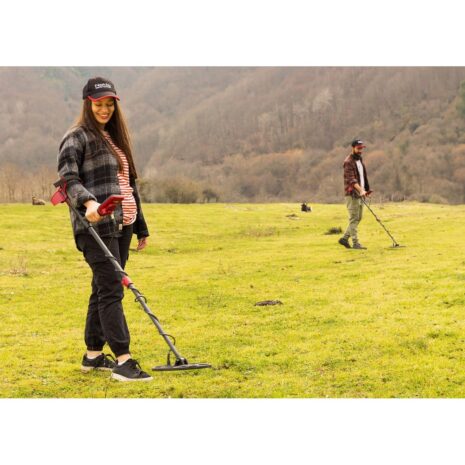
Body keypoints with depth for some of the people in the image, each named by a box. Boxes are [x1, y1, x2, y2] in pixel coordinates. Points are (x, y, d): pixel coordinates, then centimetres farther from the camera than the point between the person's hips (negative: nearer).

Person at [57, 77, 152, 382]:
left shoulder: (116, 138, 22)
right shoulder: (77, 137, -2)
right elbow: (67, 177, -15)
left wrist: (140, 226, 24)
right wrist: (87, 201, -33)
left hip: (122, 225, 8)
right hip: (97, 225, -8)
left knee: (104, 289, 12)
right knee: (111, 289, -13)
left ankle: (93, 355, 20)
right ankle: (123, 361, -17)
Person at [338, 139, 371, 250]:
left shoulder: (360, 160, 16)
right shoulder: (348, 162, -12)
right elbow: (351, 179, -23)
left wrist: (366, 189, 21)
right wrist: (360, 190, -35)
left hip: (360, 193, 9)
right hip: (352, 193, -9)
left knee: (358, 218, 10)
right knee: (354, 218, -8)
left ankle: (345, 238, 18)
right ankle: (355, 243, -7)